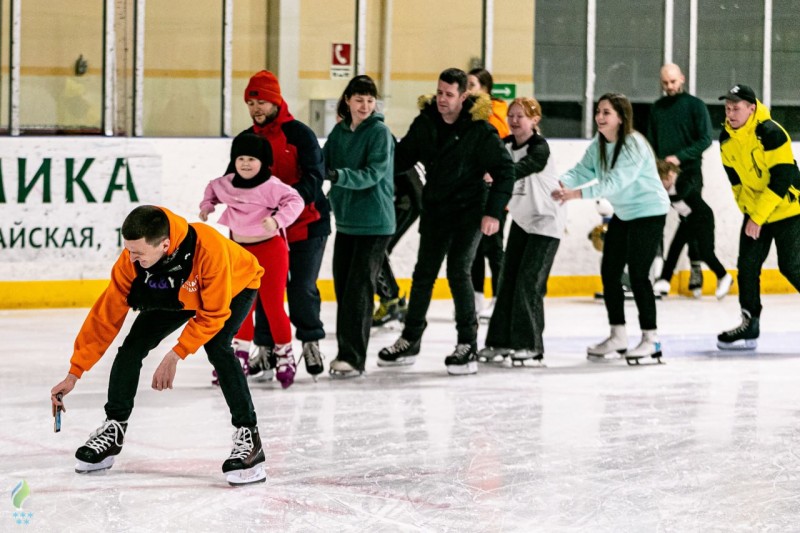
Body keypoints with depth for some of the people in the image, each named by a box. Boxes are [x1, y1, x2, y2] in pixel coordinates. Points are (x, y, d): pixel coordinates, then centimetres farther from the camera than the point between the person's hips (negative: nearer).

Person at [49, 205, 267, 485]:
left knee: (217, 346, -29)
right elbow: (106, 315, -22)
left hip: (234, 286, -5)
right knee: (133, 345, -8)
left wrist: (175, 355, -33)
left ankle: (248, 435, -22)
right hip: (174, 294, 5)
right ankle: (113, 427, 10)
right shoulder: (131, 259, -29)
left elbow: (213, 313, -32)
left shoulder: (209, 248, -44)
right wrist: (74, 373, -22)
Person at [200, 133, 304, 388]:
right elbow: (213, 188, 22)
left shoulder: (271, 186, -18)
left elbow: (295, 201, -26)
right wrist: (207, 205, 5)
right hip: (239, 249, 6)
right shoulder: (227, 184, 1)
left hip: (269, 249, -6)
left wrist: (277, 219, -39)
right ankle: (240, 355, 22)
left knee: (273, 305, 0)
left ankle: (284, 355, 16)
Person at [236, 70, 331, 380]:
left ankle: (310, 340, 18)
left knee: (302, 288, -2)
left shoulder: (300, 134, -8)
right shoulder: (247, 139, 8)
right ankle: (265, 347, 10)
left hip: (306, 224, -4)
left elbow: (314, 176, -16)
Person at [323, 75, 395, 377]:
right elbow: (323, 164, 8)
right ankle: (344, 351, 17)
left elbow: (373, 174, -19)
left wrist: (339, 176, -33)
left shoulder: (379, 132, -9)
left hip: (374, 224, -6)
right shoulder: (340, 131, 9)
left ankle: (353, 358, -7)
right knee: (342, 286, 8)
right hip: (345, 219, 6)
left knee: (358, 289, -9)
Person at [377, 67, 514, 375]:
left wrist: (493, 211, -17)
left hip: (469, 211, -5)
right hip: (434, 209, 5)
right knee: (423, 273, 11)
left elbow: (505, 170, -11)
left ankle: (468, 345, -6)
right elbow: (402, 157, 9)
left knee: (458, 272, -13)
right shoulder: (425, 124, -1)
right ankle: (410, 341, 23)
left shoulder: (480, 130, -14)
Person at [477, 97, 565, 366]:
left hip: (546, 222, -7)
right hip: (521, 220, 7)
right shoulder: (506, 145, 2)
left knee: (529, 283, -11)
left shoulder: (540, 147, -20)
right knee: (508, 280, 6)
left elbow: (521, 169, -38)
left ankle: (530, 345, -4)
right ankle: (501, 341, 12)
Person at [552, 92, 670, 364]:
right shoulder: (598, 144, 2)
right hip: (622, 214, 9)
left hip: (649, 212, -9)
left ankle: (651, 338, -1)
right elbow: (582, 170, -6)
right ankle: (617, 336, 19)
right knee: (609, 271, 8)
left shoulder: (633, 145, -24)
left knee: (638, 274, -10)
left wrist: (579, 194, -41)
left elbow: (615, 181, -33)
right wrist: (561, 184, -28)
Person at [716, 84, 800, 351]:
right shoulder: (726, 139, -2)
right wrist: (747, 209, 4)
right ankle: (749, 324, 8)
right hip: (754, 211, 7)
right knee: (747, 265, 1)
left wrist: (758, 217, -24)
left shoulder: (771, 134, -24)